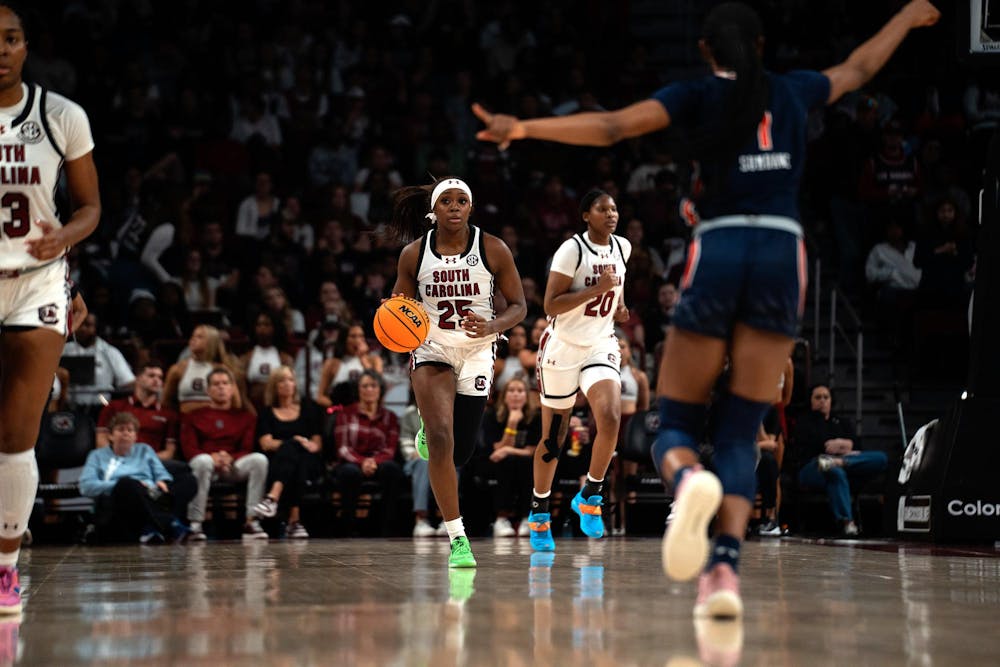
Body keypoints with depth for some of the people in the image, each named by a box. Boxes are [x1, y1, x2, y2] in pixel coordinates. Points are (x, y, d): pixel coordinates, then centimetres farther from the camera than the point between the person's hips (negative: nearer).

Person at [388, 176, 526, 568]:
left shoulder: (493, 250, -8)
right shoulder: (413, 255, -5)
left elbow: (518, 306, -2)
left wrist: (491, 327, -22)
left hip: (477, 351, 1)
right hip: (431, 348, -1)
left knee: (459, 453, 6)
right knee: (440, 440, -19)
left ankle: (430, 433, 45)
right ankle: (457, 537, -13)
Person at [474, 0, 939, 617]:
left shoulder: (698, 96, 5)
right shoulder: (794, 91, 15)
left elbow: (611, 126, -9)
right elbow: (859, 69, 34)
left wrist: (525, 127, -9)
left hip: (718, 251, -2)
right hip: (783, 254, 2)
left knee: (676, 426, 5)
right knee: (741, 434, 4)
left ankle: (690, 482, -32)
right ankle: (726, 567, -17)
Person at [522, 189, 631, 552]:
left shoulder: (622, 247, 3)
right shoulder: (571, 250, -16)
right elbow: (550, 305, -20)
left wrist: (618, 301, 10)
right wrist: (596, 289, -26)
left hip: (601, 345, 4)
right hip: (563, 347, -4)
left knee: (610, 419, -22)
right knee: (553, 437, 7)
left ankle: (590, 496, -2)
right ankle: (539, 513, 26)